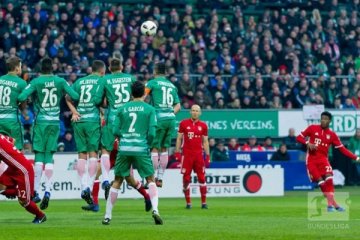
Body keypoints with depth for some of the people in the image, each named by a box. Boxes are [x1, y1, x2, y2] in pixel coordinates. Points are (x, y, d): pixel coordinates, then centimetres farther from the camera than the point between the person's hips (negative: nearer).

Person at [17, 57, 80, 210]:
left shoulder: (36, 82, -7)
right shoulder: (60, 81, 0)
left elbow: (22, 97, -17)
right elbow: (75, 96, -2)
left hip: (40, 122, -2)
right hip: (55, 123, 2)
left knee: (39, 156, 2)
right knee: (49, 156, 5)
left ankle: (36, 191, -3)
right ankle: (47, 191, -6)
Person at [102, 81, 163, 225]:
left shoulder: (122, 109, 7)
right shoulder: (149, 109, 1)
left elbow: (115, 131, 4)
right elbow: (151, 133, -4)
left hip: (124, 148, 2)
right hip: (141, 149, -2)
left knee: (117, 181, 11)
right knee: (151, 180, 8)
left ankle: (107, 216, 11)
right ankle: (155, 210, -13)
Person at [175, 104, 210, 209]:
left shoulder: (203, 125, 7)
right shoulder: (184, 123, 3)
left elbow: (205, 141, 11)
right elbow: (179, 138, 5)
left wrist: (207, 156, 7)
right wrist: (177, 152, -2)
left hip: (199, 155, 1)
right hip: (187, 155, -1)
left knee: (202, 178, -1)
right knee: (186, 179, -2)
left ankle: (204, 202, 6)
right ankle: (188, 202, 6)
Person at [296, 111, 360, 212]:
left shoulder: (332, 135, 4)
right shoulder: (312, 128, 1)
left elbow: (342, 149, 3)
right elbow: (299, 137, 2)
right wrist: (308, 143, -17)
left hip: (323, 159, 1)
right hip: (311, 160, -1)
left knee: (328, 179, -21)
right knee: (320, 181, -10)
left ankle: (330, 203, -21)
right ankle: (333, 203, -7)